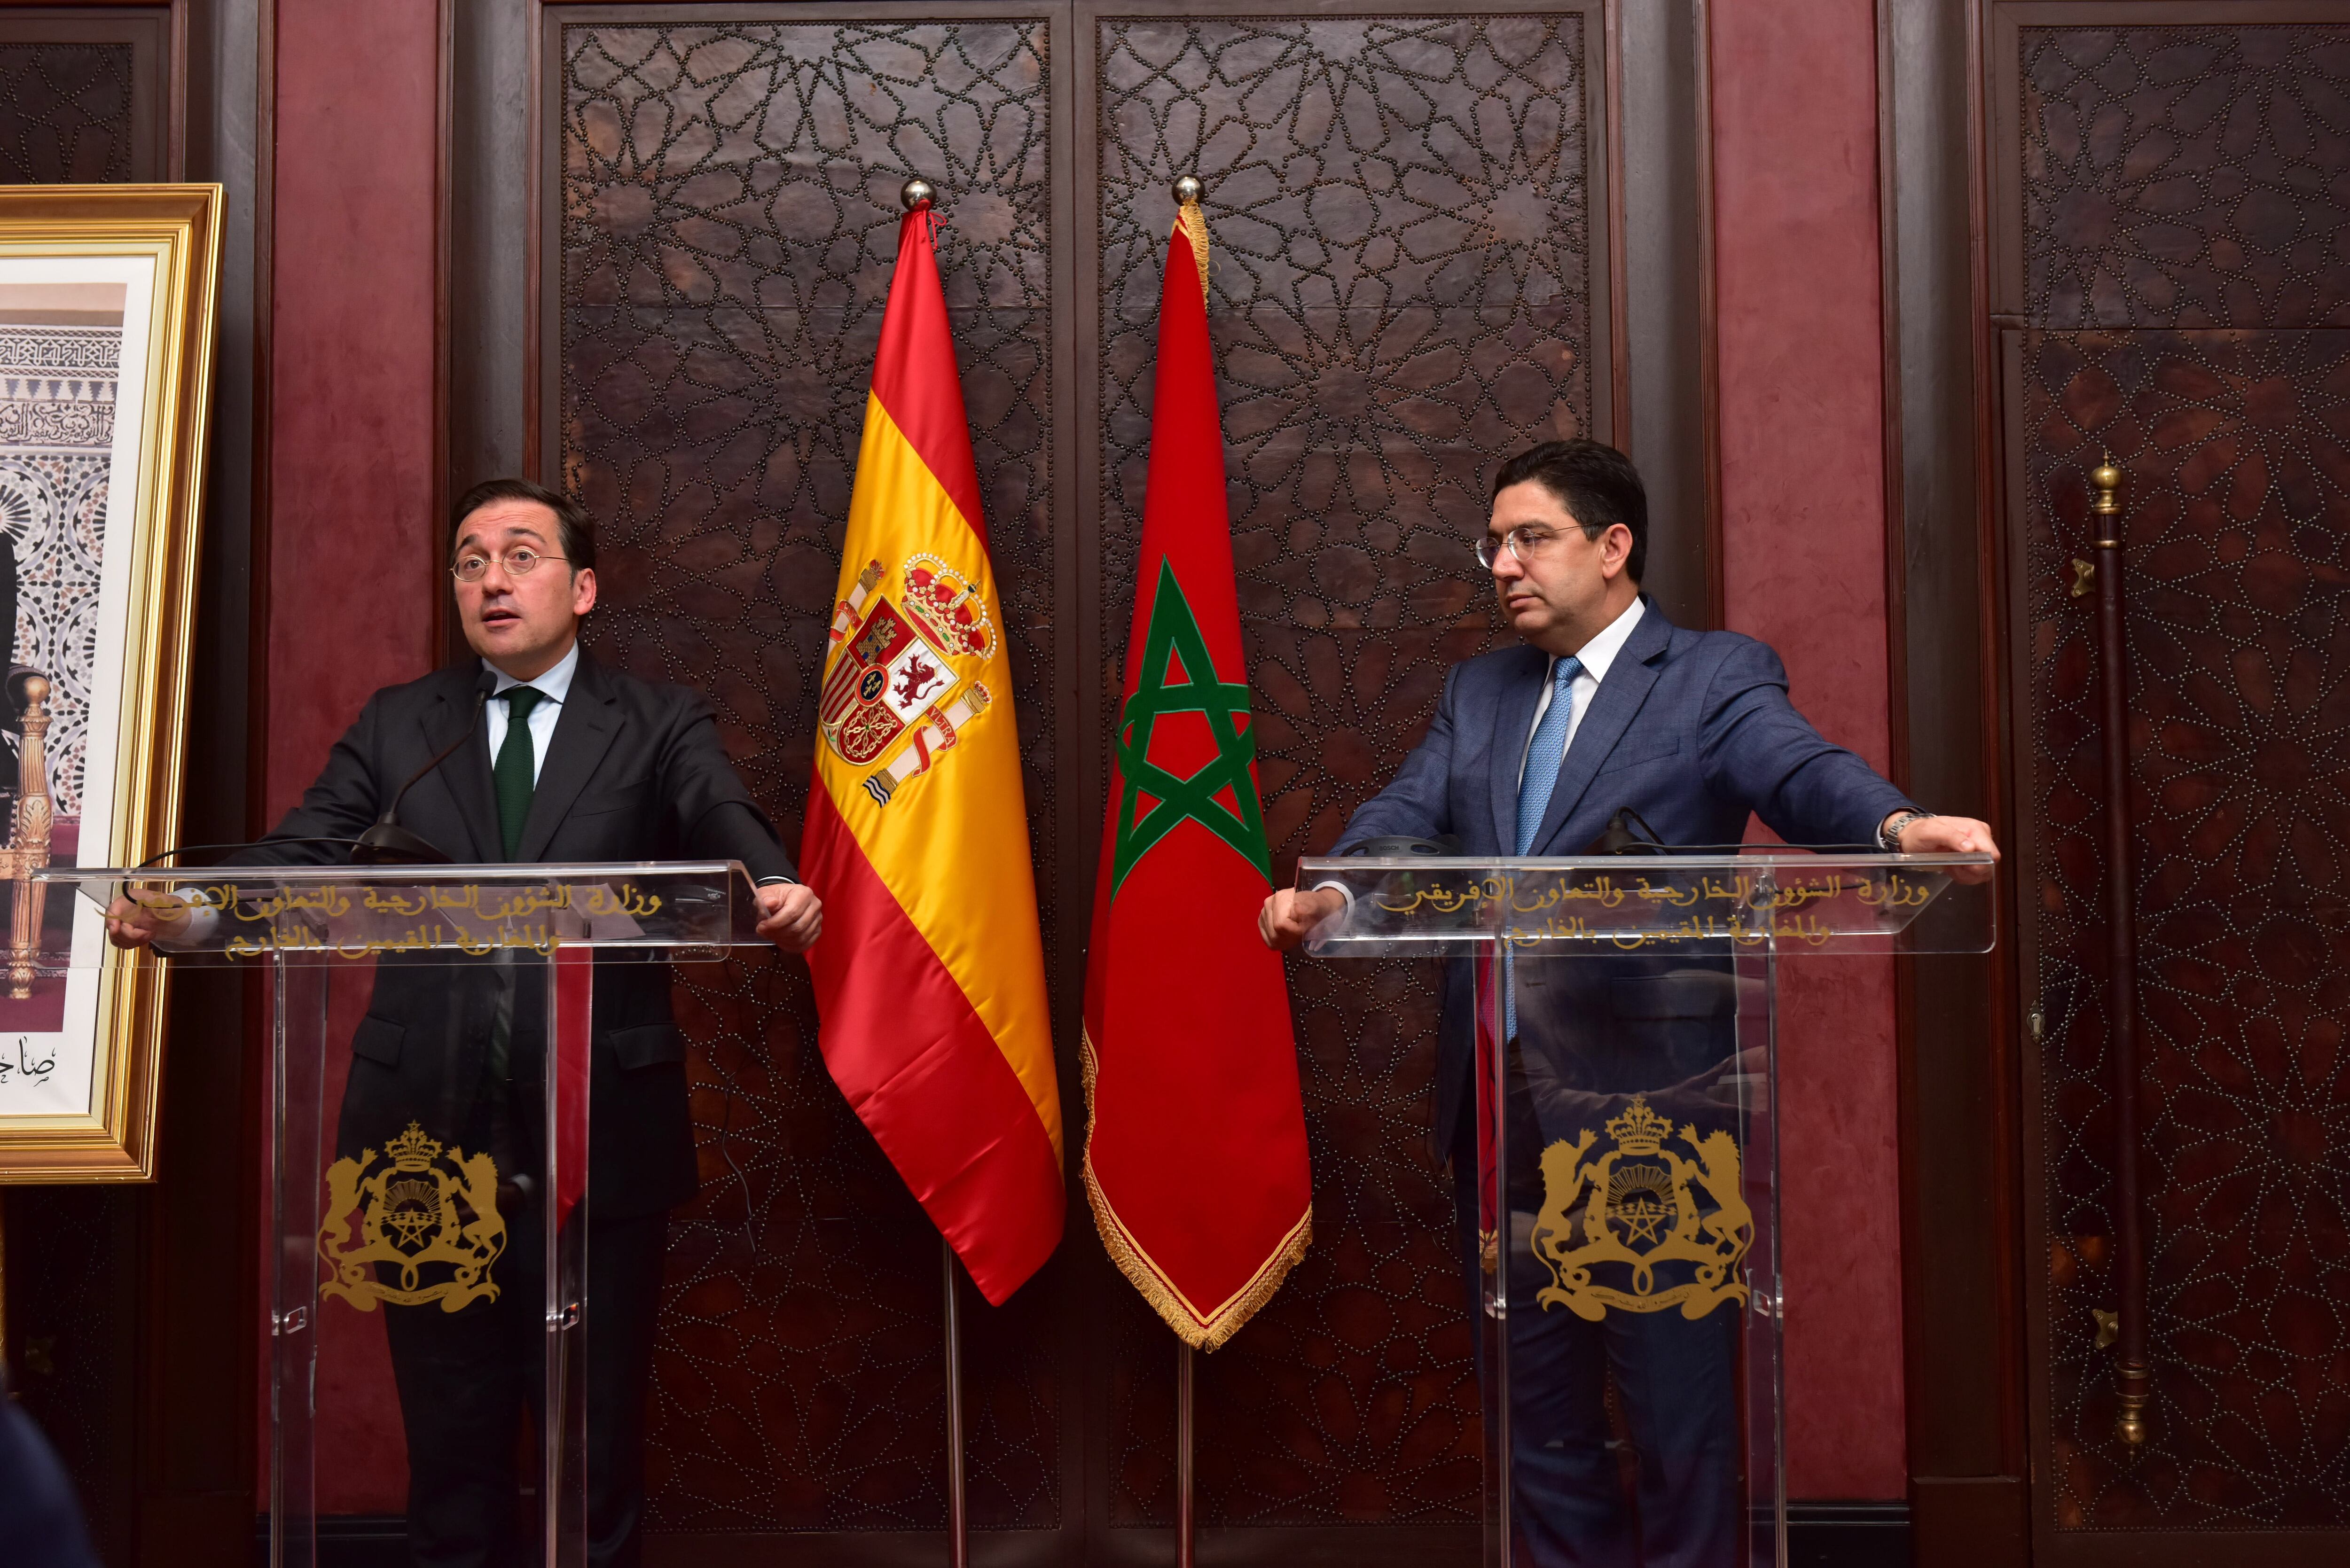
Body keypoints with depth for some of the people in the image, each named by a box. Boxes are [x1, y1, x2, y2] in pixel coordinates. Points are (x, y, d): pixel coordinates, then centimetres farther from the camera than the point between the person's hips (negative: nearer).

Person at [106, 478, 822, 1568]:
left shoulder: (660, 726, 5)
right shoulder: (395, 725, 12)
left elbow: (726, 826, -12)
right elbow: (300, 857, 0)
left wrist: (776, 894, -36)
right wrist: (182, 910, -21)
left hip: (597, 1137, -2)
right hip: (429, 1133, 2)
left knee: (598, 1433, 9)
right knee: (449, 1439, 12)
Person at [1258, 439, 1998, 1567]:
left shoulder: (1717, 677, 0)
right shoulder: (1476, 691, 16)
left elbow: (1803, 772, -17)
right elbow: (1410, 813, 2)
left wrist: (1900, 825, -40)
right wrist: (1331, 892, -19)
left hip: (1648, 1101, -5)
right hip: (1499, 1105, 5)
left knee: (1676, 1408, 3)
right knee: (1535, 1408, 15)